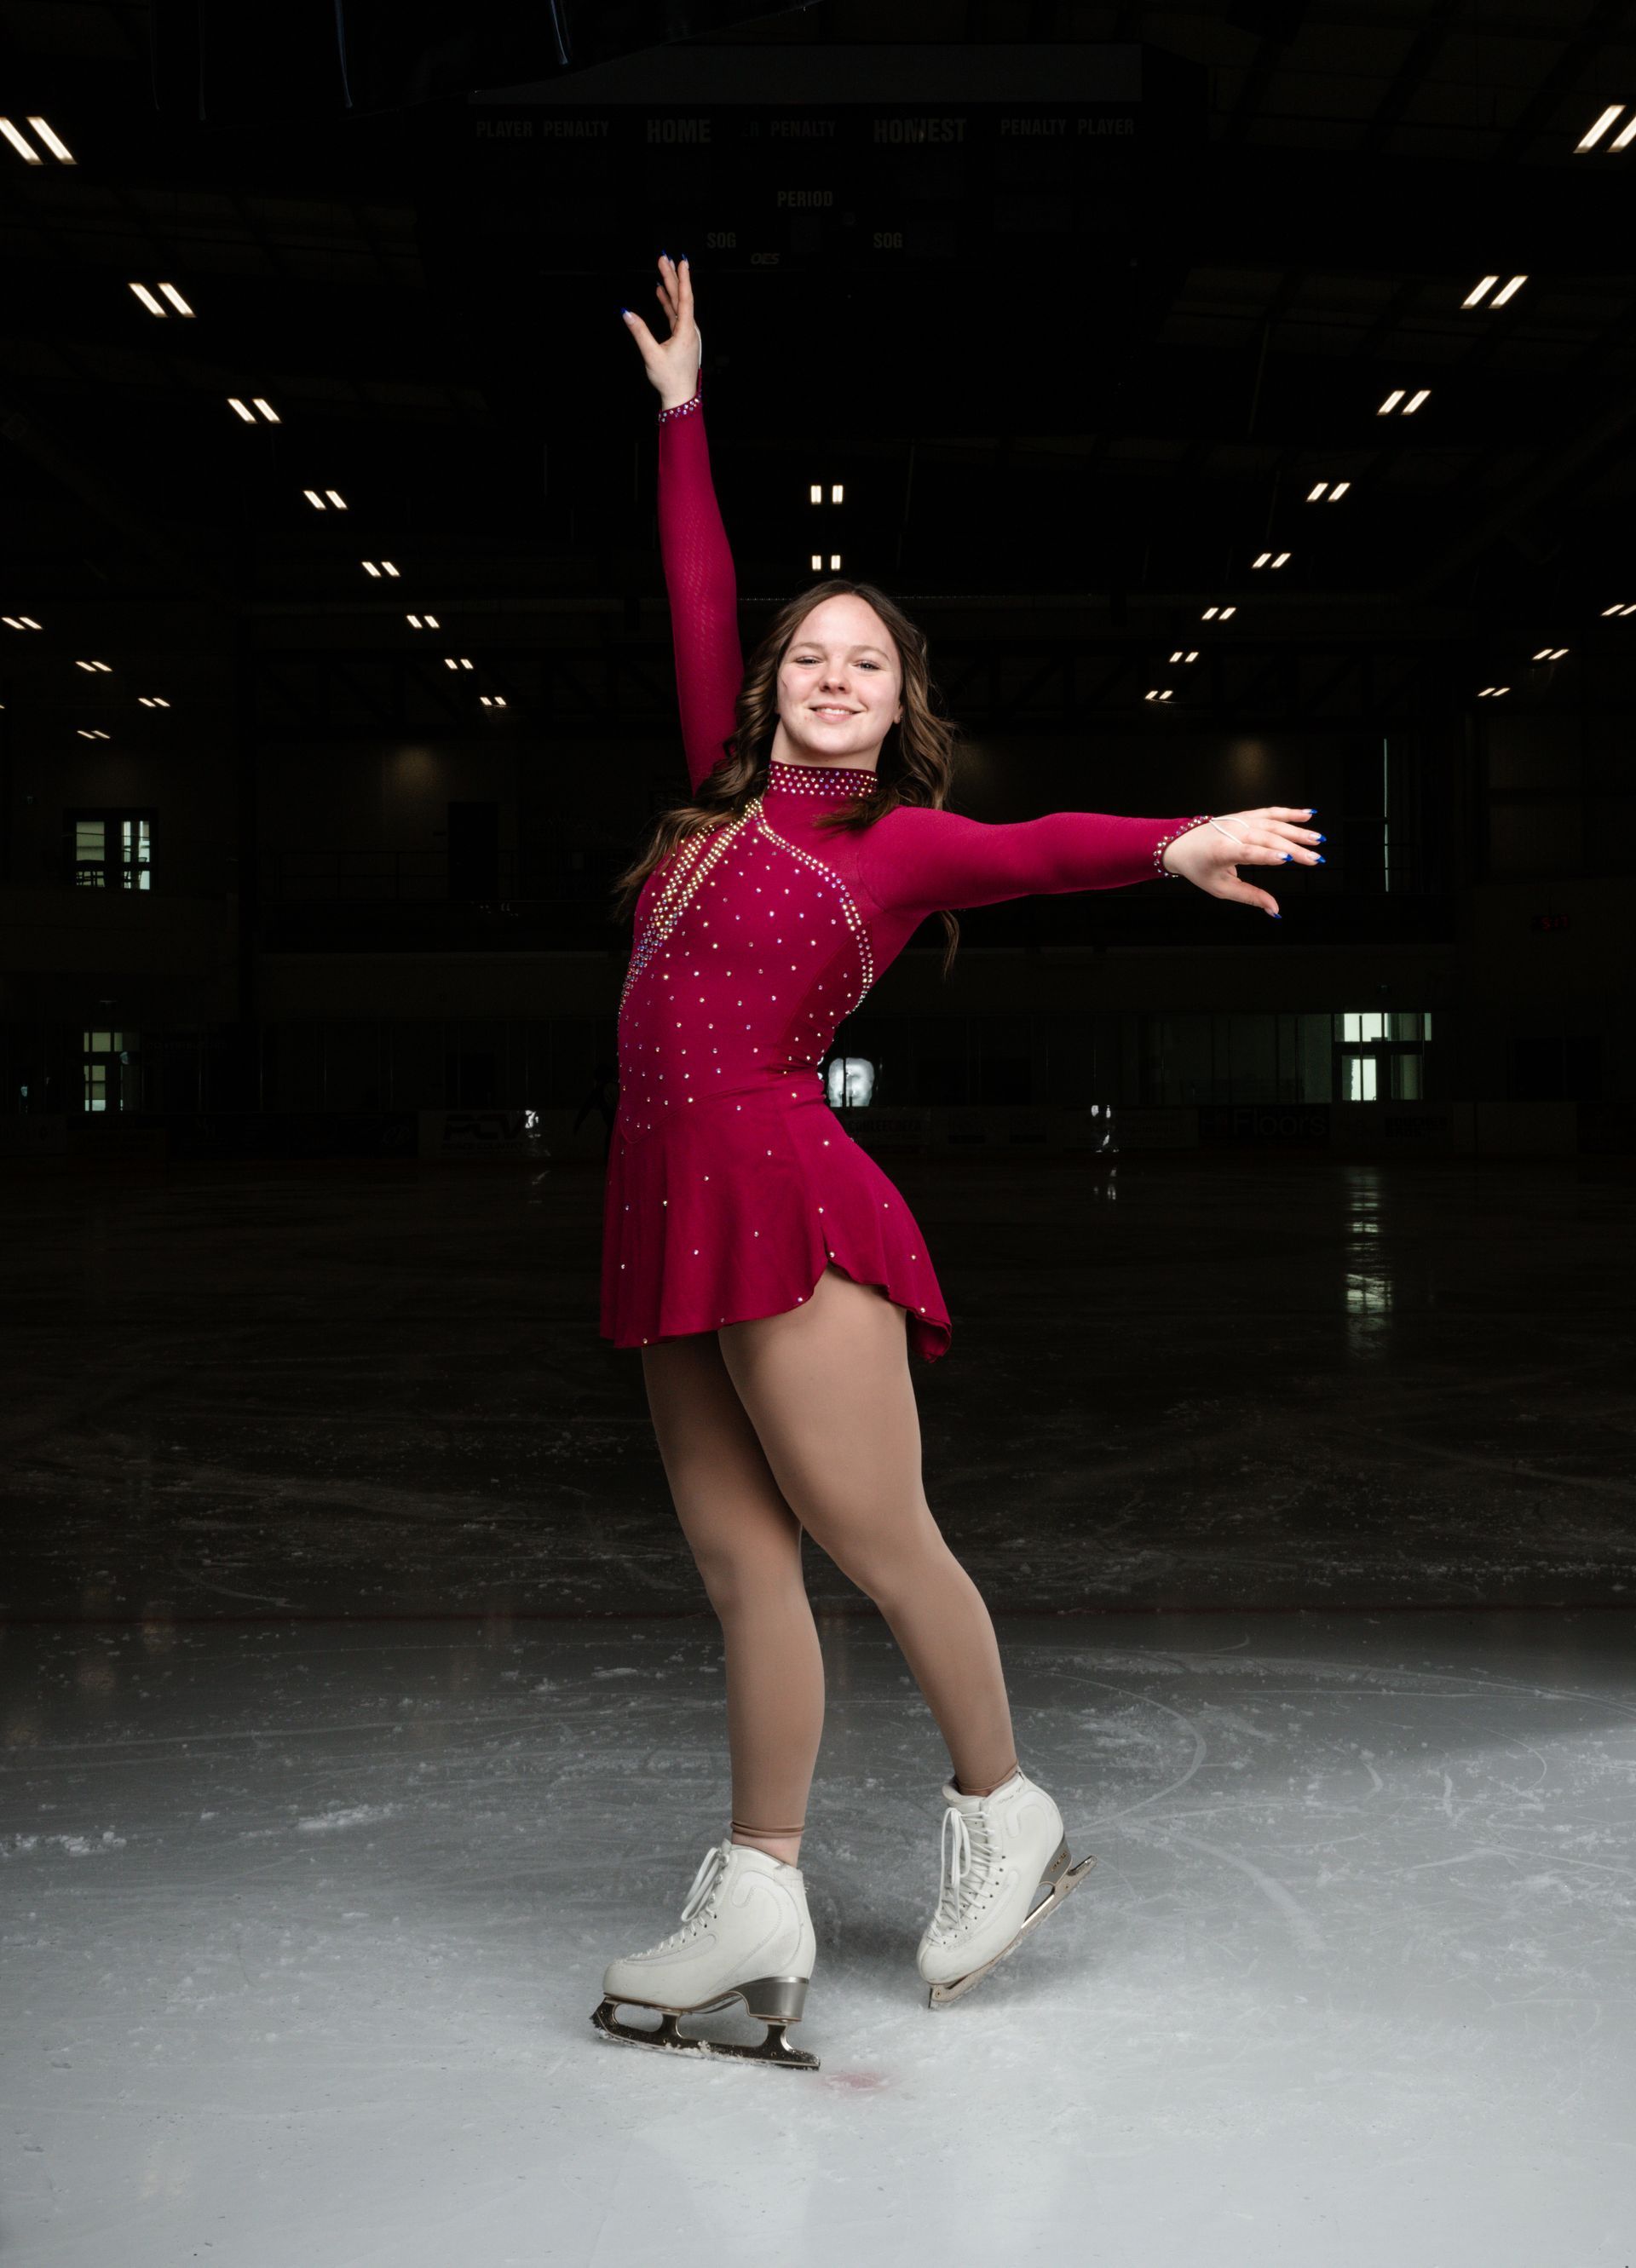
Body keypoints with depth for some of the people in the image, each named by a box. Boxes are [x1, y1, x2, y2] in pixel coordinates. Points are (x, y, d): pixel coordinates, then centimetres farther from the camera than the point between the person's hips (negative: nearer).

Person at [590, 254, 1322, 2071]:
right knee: (738, 1557, 5)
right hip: (673, 1208, 6)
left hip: (787, 1198, -5)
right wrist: (683, 410, 30)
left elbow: (1039, 848, -16)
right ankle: (758, 1906, 11)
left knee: (875, 1541, -2)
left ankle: (1002, 1818, 21)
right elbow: (698, 603, 23)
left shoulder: (905, 843, 3)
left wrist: (1177, 843, -34)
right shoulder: (727, 795, 17)